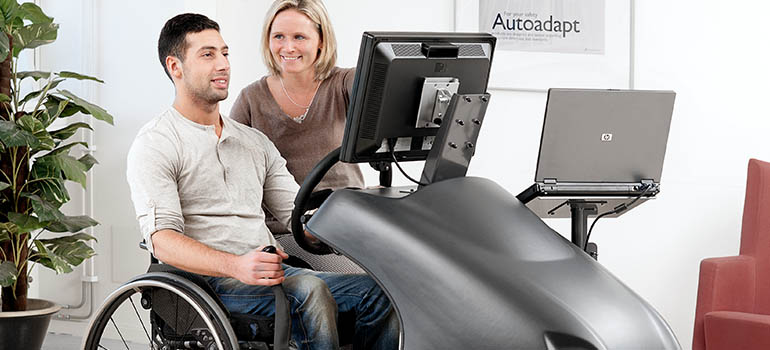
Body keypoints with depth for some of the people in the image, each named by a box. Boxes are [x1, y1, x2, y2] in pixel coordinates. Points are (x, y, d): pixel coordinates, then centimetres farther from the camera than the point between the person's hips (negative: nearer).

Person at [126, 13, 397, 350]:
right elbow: (163, 239, -12)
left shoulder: (255, 142, 23)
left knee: (378, 291, -17)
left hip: (272, 272, 6)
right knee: (308, 290, -34)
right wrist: (236, 266, -29)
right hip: (207, 280, -6)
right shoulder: (154, 145, 1)